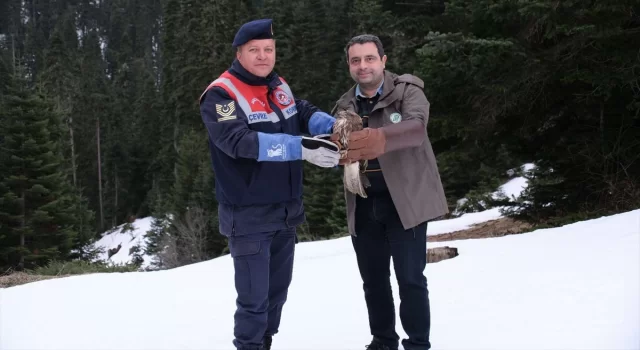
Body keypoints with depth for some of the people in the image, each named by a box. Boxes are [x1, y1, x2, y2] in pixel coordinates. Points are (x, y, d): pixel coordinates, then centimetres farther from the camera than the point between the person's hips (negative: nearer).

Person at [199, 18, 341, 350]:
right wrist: (300, 147, -37)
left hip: (286, 212, 7)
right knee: (254, 298, -2)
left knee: (277, 290, 19)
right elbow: (239, 141, -29)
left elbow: (305, 112, 5)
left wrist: (332, 126, -18)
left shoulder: (278, 86, 9)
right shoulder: (220, 95, -15)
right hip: (249, 217, -7)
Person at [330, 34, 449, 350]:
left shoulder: (407, 92, -6)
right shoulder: (345, 106, 9)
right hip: (363, 205, 5)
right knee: (373, 279, 13)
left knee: (410, 278, -2)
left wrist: (381, 138, -47)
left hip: (404, 199, -4)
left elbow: (416, 128, -26)